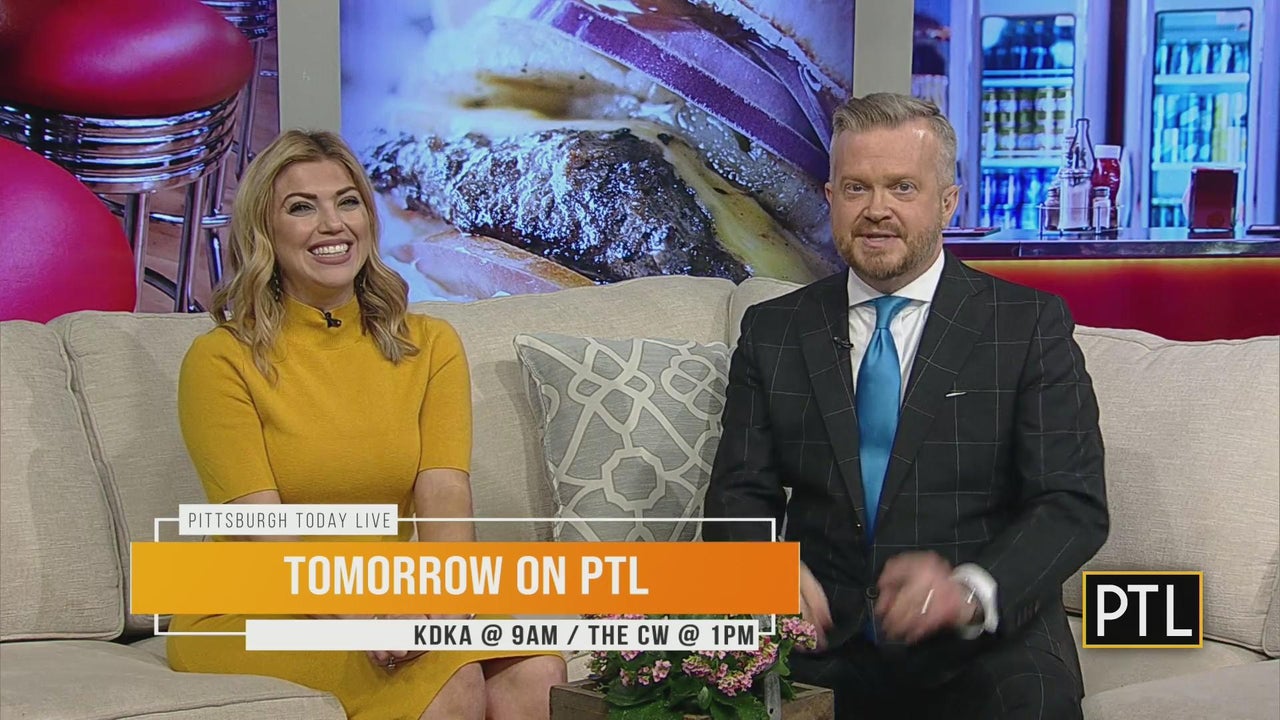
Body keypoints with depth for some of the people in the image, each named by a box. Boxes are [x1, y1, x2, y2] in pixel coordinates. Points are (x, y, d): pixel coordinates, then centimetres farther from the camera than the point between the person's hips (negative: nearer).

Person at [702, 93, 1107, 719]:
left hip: (980, 647, -1)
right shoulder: (772, 331, 12)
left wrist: (969, 591, -24)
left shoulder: (1031, 326, 3)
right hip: (821, 640, 2)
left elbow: (1074, 504, -5)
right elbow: (739, 493, 8)